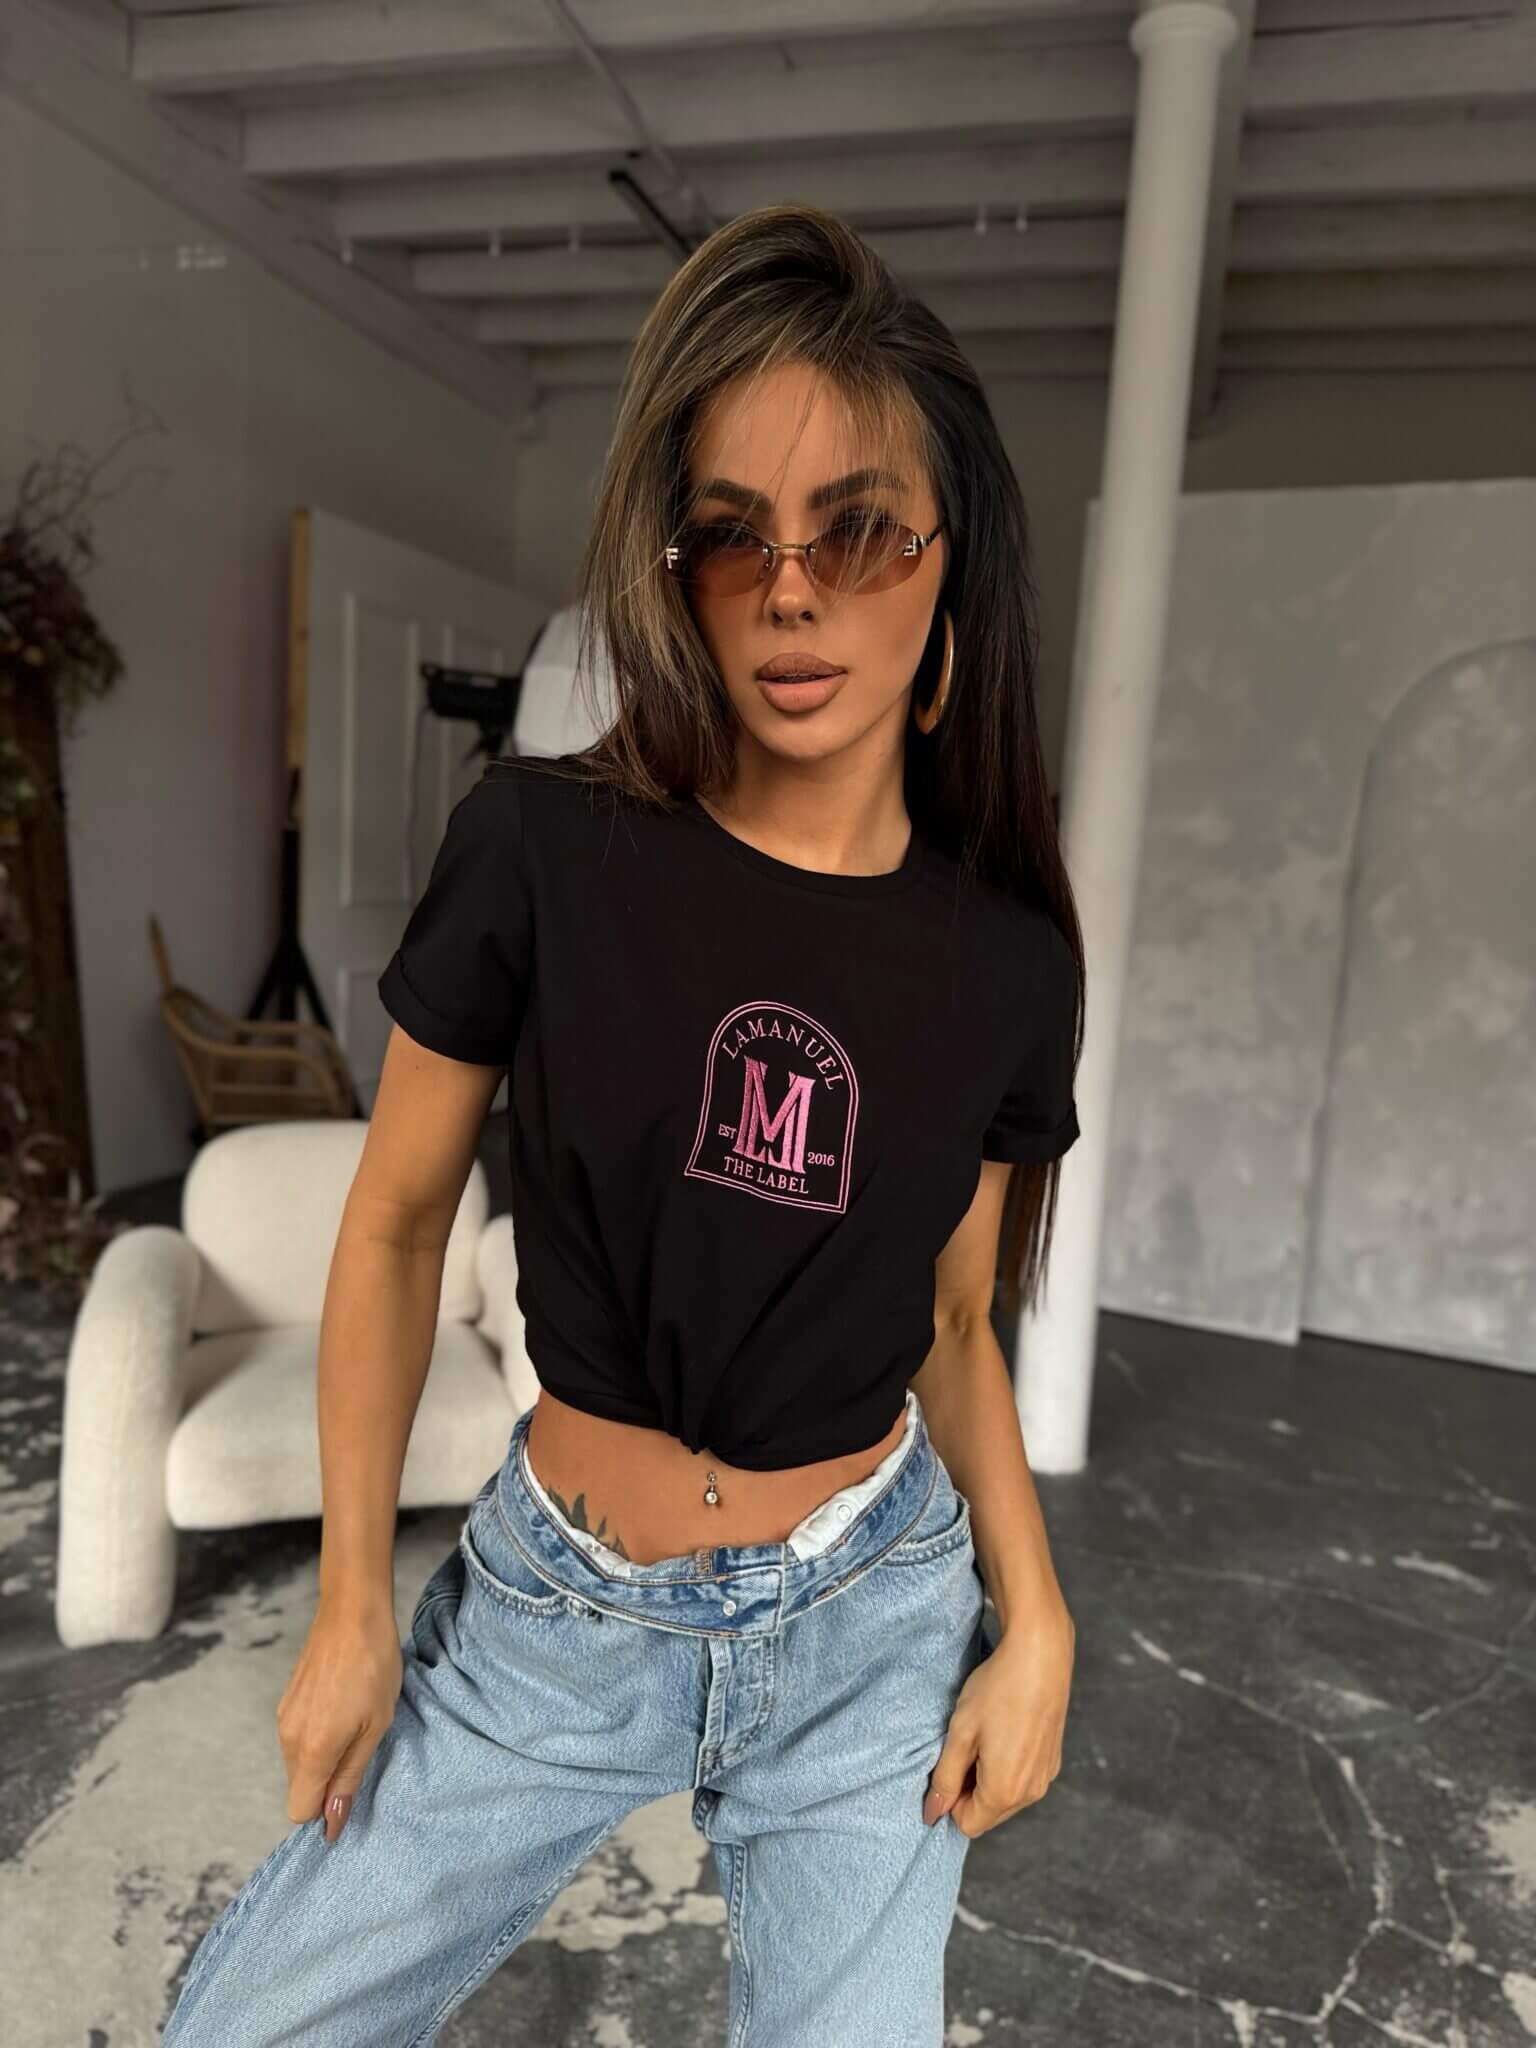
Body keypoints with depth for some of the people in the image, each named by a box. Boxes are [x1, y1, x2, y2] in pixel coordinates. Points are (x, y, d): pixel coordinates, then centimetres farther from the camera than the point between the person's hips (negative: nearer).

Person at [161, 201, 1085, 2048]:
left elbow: (948, 1321, 4)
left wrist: (1033, 1618, -5)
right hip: (553, 1614, -1)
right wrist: (352, 1607, -1)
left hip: (875, 1626, 2)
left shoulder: (1007, 954, -8)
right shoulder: (543, 849, -16)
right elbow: (393, 1228, -6)